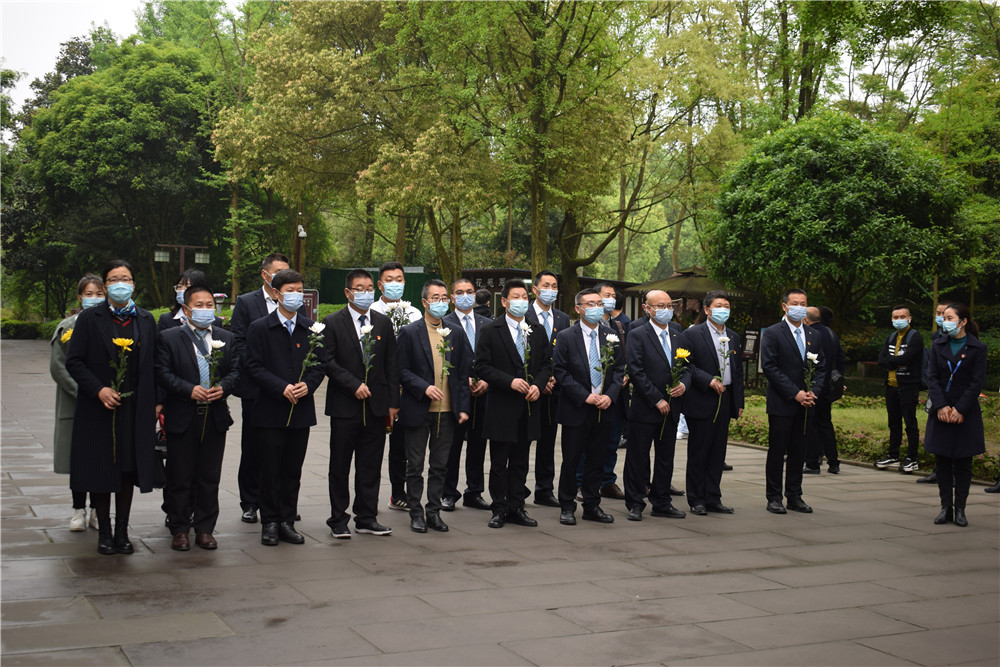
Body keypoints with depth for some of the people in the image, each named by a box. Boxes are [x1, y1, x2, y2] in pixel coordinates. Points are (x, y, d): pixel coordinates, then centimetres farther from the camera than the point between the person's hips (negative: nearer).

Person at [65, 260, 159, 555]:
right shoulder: (89, 319, 0)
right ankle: (104, 532, 15)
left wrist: (155, 403, 3)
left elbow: (154, 365, 10)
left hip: (135, 409, 2)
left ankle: (122, 531, 17)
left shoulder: (146, 320, 8)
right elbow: (73, 361, -3)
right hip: (98, 409, -2)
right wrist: (98, 390, -15)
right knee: (101, 470, 3)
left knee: (129, 470, 6)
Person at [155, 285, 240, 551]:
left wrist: (223, 387, -12)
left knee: (209, 477, 8)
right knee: (179, 477, 3)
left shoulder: (226, 338, 11)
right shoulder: (169, 338, 1)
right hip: (182, 418, -3)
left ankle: (205, 528, 18)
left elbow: (235, 371, 8)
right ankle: (179, 529, 15)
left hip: (216, 417, 3)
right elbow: (162, 373, -7)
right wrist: (189, 390, -18)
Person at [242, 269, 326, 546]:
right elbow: (253, 366, -5)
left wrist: (308, 385, -11)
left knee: (293, 470, 7)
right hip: (270, 411, -2)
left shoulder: (311, 328, 9)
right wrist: (282, 388, -16)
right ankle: (270, 523, 12)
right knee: (270, 470, 2)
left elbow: (319, 364, 9)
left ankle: (287, 522, 16)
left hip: (301, 409, 3)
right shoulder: (259, 328, 1)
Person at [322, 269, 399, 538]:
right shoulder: (332, 323, -1)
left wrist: (393, 402, 4)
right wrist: (354, 384, -16)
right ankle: (338, 520, 13)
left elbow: (392, 365, 10)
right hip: (344, 406, -3)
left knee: (371, 466, 8)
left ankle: (367, 518, 17)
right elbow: (328, 362, -8)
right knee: (340, 466, 4)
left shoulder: (383, 323, 10)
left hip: (376, 406, 3)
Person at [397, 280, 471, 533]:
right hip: (418, 410, -3)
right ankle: (416, 513, 15)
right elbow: (401, 370, -5)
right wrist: (424, 388, -19)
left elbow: (463, 372, 11)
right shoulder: (409, 333, -2)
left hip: (447, 411, 3)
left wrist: (463, 407, 4)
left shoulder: (455, 334, 10)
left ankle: (434, 512, 19)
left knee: (440, 466, 9)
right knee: (415, 466, 5)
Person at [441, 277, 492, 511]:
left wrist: (486, 381, -5)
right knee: (452, 445, 0)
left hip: (482, 393, 4)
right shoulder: (444, 323, -1)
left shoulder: (487, 324, 12)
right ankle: (449, 494, 10)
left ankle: (474, 493, 19)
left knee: (478, 445, 9)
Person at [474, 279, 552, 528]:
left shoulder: (538, 332, 10)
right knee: (499, 463, 3)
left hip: (528, 406, 4)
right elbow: (481, 366, -8)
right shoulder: (490, 331, -3)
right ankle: (499, 510, 13)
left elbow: (547, 364, 13)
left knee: (520, 462, 11)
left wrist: (538, 385, -6)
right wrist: (510, 382, -17)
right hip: (502, 407, -4)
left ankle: (516, 508, 19)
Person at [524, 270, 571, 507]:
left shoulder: (563, 319, 12)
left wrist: (554, 378, -5)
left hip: (553, 388, 5)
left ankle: (544, 491, 17)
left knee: (548, 440, 9)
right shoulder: (523, 316, -4)